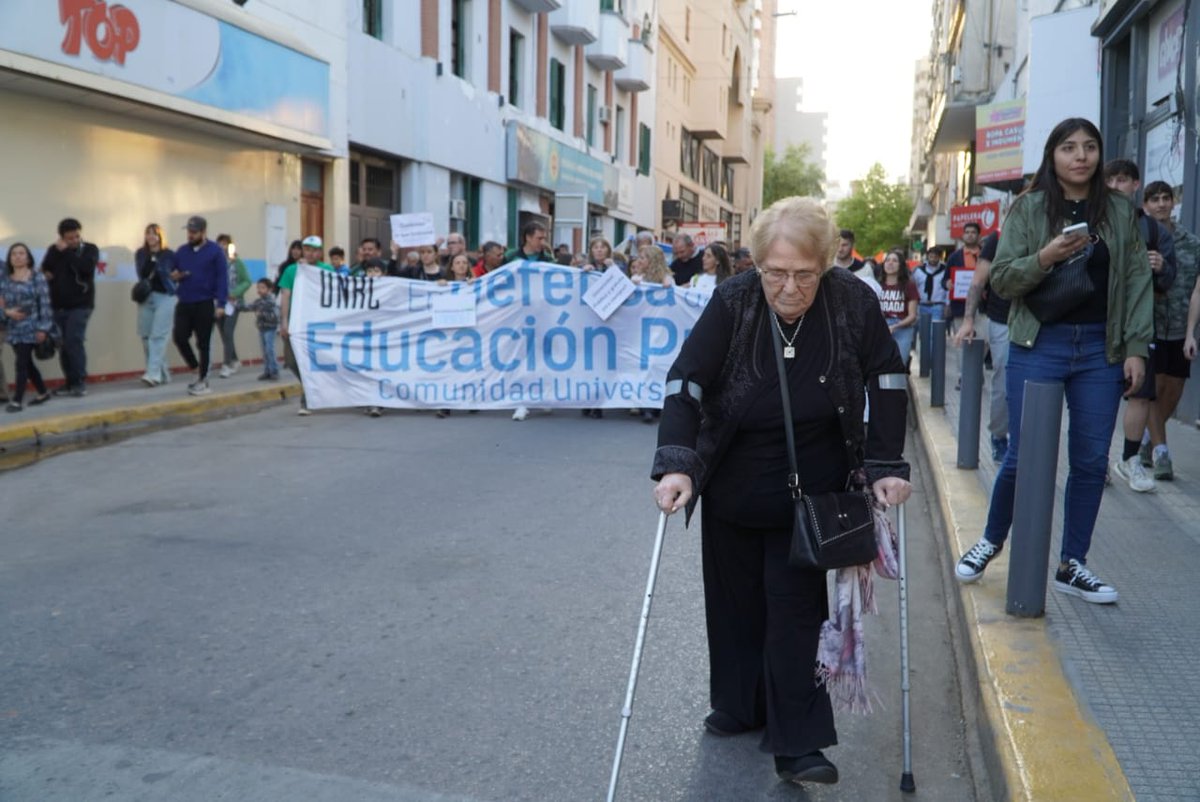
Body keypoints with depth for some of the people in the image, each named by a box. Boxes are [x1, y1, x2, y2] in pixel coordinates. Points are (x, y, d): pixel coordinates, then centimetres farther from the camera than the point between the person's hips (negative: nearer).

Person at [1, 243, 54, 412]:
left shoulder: (37, 278, -4)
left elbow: (45, 304, -8)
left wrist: (43, 328, -14)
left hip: (31, 328, -6)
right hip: (14, 329, 6)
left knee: (22, 363, -9)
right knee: (27, 363, 13)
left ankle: (17, 400, -7)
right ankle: (43, 393, 29)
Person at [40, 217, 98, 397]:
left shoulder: (90, 249, -1)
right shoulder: (54, 249, 10)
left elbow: (86, 267, -19)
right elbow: (44, 269, 9)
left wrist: (66, 251, -16)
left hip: (80, 305, -4)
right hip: (58, 306, 4)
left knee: (74, 341, -14)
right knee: (63, 344, 3)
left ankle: (80, 382, -9)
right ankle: (70, 382, 12)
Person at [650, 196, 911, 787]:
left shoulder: (853, 301, -16)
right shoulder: (732, 302, -18)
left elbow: (887, 379, -6)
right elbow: (685, 383, -21)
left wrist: (886, 466, -11)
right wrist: (676, 465, -33)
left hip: (811, 492, -1)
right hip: (732, 488, 2)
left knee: (796, 609, -2)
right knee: (735, 600, 14)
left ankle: (796, 742, 7)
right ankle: (739, 705, 34)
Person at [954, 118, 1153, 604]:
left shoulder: (1120, 211, 7)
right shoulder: (1028, 207, 1)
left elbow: (1137, 281, 6)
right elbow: (1001, 279, -3)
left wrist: (1136, 349, -1)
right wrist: (1044, 257, -20)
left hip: (1101, 348, 3)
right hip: (1038, 345, -2)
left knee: (1091, 460, 5)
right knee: (1023, 456, -1)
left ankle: (1072, 566, 19)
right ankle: (991, 540, 25)